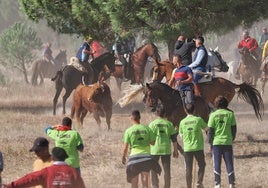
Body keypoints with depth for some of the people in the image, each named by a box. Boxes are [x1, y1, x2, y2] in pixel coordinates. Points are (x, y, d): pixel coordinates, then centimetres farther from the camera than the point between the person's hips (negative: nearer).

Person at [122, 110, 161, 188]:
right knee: (145, 181, 3)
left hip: (134, 156, -1)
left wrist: (123, 157, 10)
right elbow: (153, 142, 4)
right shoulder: (147, 129, 0)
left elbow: (125, 147, -5)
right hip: (146, 156, 1)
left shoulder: (128, 131, -5)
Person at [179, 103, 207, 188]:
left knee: (188, 169, 4)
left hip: (187, 148, 2)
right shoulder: (198, 119, -5)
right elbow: (206, 129, 8)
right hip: (198, 147, -2)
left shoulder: (182, 122, 1)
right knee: (201, 165, 14)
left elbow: (181, 135, 10)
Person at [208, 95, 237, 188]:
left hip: (216, 142, -1)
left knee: (217, 164, 6)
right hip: (228, 142, 1)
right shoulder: (230, 114, -2)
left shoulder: (213, 115, -5)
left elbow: (210, 130, -4)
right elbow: (234, 128, 2)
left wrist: (210, 142, 5)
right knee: (229, 164, 6)